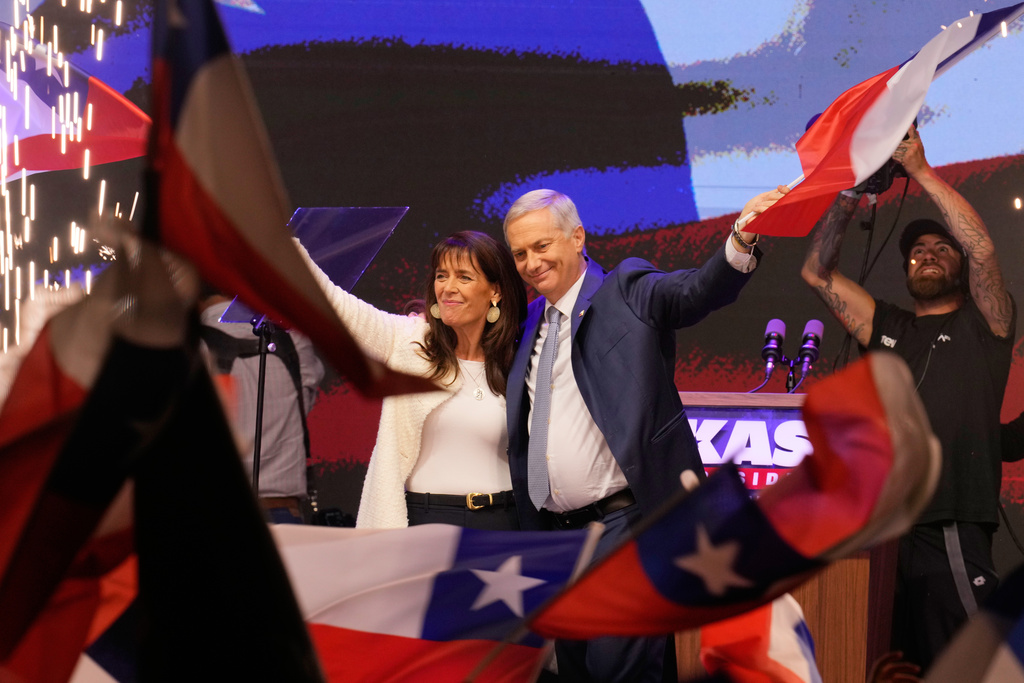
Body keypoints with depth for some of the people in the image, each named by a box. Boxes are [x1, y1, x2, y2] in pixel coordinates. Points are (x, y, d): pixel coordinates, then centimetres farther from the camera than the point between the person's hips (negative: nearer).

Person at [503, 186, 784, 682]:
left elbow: (700, 290, -23)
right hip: (554, 530, 7)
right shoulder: (530, 324, 14)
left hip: (623, 523, -7)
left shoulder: (627, 293, -5)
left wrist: (742, 240, -41)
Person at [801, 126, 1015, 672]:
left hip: (951, 538, -4)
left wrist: (920, 170, -6)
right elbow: (817, 272, 17)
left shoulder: (983, 325, 10)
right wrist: (850, 196, 6)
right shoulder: (889, 328, 21)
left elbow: (982, 248, -7)